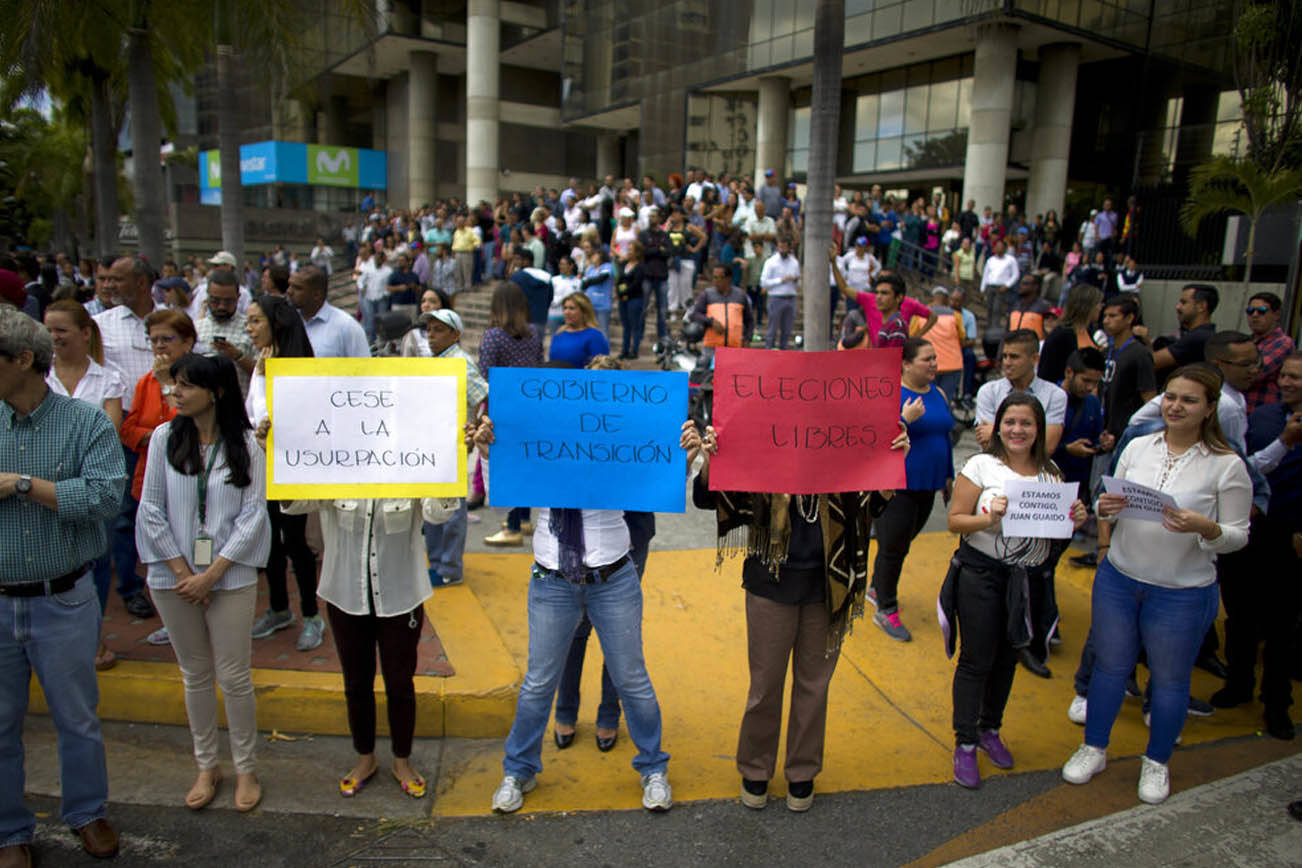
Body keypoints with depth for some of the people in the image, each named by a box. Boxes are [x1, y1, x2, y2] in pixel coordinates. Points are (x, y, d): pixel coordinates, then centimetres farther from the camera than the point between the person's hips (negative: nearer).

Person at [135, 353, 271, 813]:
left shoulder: (245, 445, -5)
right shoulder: (165, 438, -1)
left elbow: (253, 516, -7)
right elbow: (151, 509, -1)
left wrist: (210, 575, -12)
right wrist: (183, 572, -6)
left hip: (230, 577, -2)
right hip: (174, 577, 2)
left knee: (234, 677, 4)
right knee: (195, 675, 14)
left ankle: (245, 768, 21)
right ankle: (206, 766, 29)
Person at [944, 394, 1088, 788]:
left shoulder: (1051, 474, 5)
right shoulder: (981, 466, -8)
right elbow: (955, 520, -10)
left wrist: (1074, 521, -8)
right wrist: (990, 518, -27)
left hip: (1028, 578, 4)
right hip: (980, 573, -4)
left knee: (1007, 657, 16)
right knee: (976, 659, 1)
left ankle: (990, 729, 35)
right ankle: (965, 744, 14)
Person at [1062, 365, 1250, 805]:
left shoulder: (1227, 465, -10)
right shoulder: (1138, 447, -1)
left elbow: (1238, 535, -7)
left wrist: (1204, 527, -27)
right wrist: (1104, 507, -14)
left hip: (1183, 592, -3)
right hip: (1118, 577, 3)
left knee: (1170, 678, 14)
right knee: (1110, 665, 16)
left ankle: (1156, 761, 37)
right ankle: (1094, 748, 35)